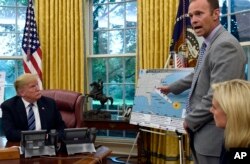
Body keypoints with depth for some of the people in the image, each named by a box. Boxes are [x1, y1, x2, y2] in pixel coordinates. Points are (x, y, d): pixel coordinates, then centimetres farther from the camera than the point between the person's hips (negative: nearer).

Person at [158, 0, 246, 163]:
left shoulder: (225, 45, -20)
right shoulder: (211, 43, 13)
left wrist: (191, 120, -14)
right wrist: (172, 87, 40)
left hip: (214, 135, -10)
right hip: (204, 132, 10)